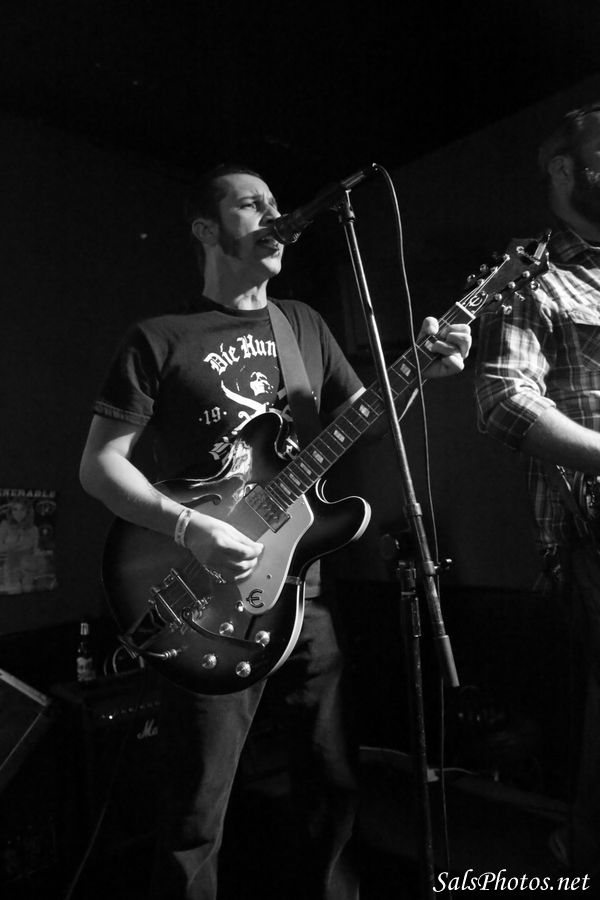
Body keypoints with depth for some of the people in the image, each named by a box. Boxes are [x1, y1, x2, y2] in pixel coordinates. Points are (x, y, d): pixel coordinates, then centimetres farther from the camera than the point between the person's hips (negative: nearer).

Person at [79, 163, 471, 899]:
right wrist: (189, 527, -19)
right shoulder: (159, 339, -2)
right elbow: (98, 464, -5)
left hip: (305, 588, 5)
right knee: (196, 818, 6)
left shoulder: (304, 323, 13)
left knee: (333, 784, 17)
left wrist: (421, 369, -2)